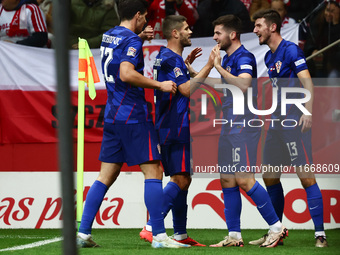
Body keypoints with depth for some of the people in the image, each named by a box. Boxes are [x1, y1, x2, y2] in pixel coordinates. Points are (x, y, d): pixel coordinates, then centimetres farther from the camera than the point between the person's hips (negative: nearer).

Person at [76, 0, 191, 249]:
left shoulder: (109, 36, 14)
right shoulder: (132, 40, -12)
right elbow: (127, 74, -25)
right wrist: (159, 85, -19)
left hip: (112, 115, 8)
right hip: (134, 116, -8)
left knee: (106, 176, 9)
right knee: (153, 172, -5)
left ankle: (83, 233, 4)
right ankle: (159, 235, -9)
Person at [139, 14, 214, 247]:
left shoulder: (168, 57, 18)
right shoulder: (170, 59, -14)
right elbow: (187, 89, -21)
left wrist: (187, 62, 25)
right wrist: (209, 66, -18)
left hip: (172, 129, 11)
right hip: (175, 128, -11)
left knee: (183, 180, 12)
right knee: (180, 179, -15)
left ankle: (180, 234, 14)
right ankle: (151, 228, -21)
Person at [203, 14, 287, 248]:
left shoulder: (244, 58, -12)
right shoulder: (227, 58, 17)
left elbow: (244, 84, -30)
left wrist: (219, 67, -25)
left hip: (244, 126, -10)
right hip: (230, 127, 10)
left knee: (244, 180, -15)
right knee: (227, 181, 6)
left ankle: (277, 227, -9)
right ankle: (234, 236, 9)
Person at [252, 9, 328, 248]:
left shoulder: (290, 49, -9)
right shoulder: (269, 57, 16)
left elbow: (307, 82, -17)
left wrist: (308, 112, -27)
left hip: (294, 121, -9)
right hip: (277, 121, 9)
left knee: (306, 176, -12)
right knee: (269, 176, 10)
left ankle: (320, 234, -12)